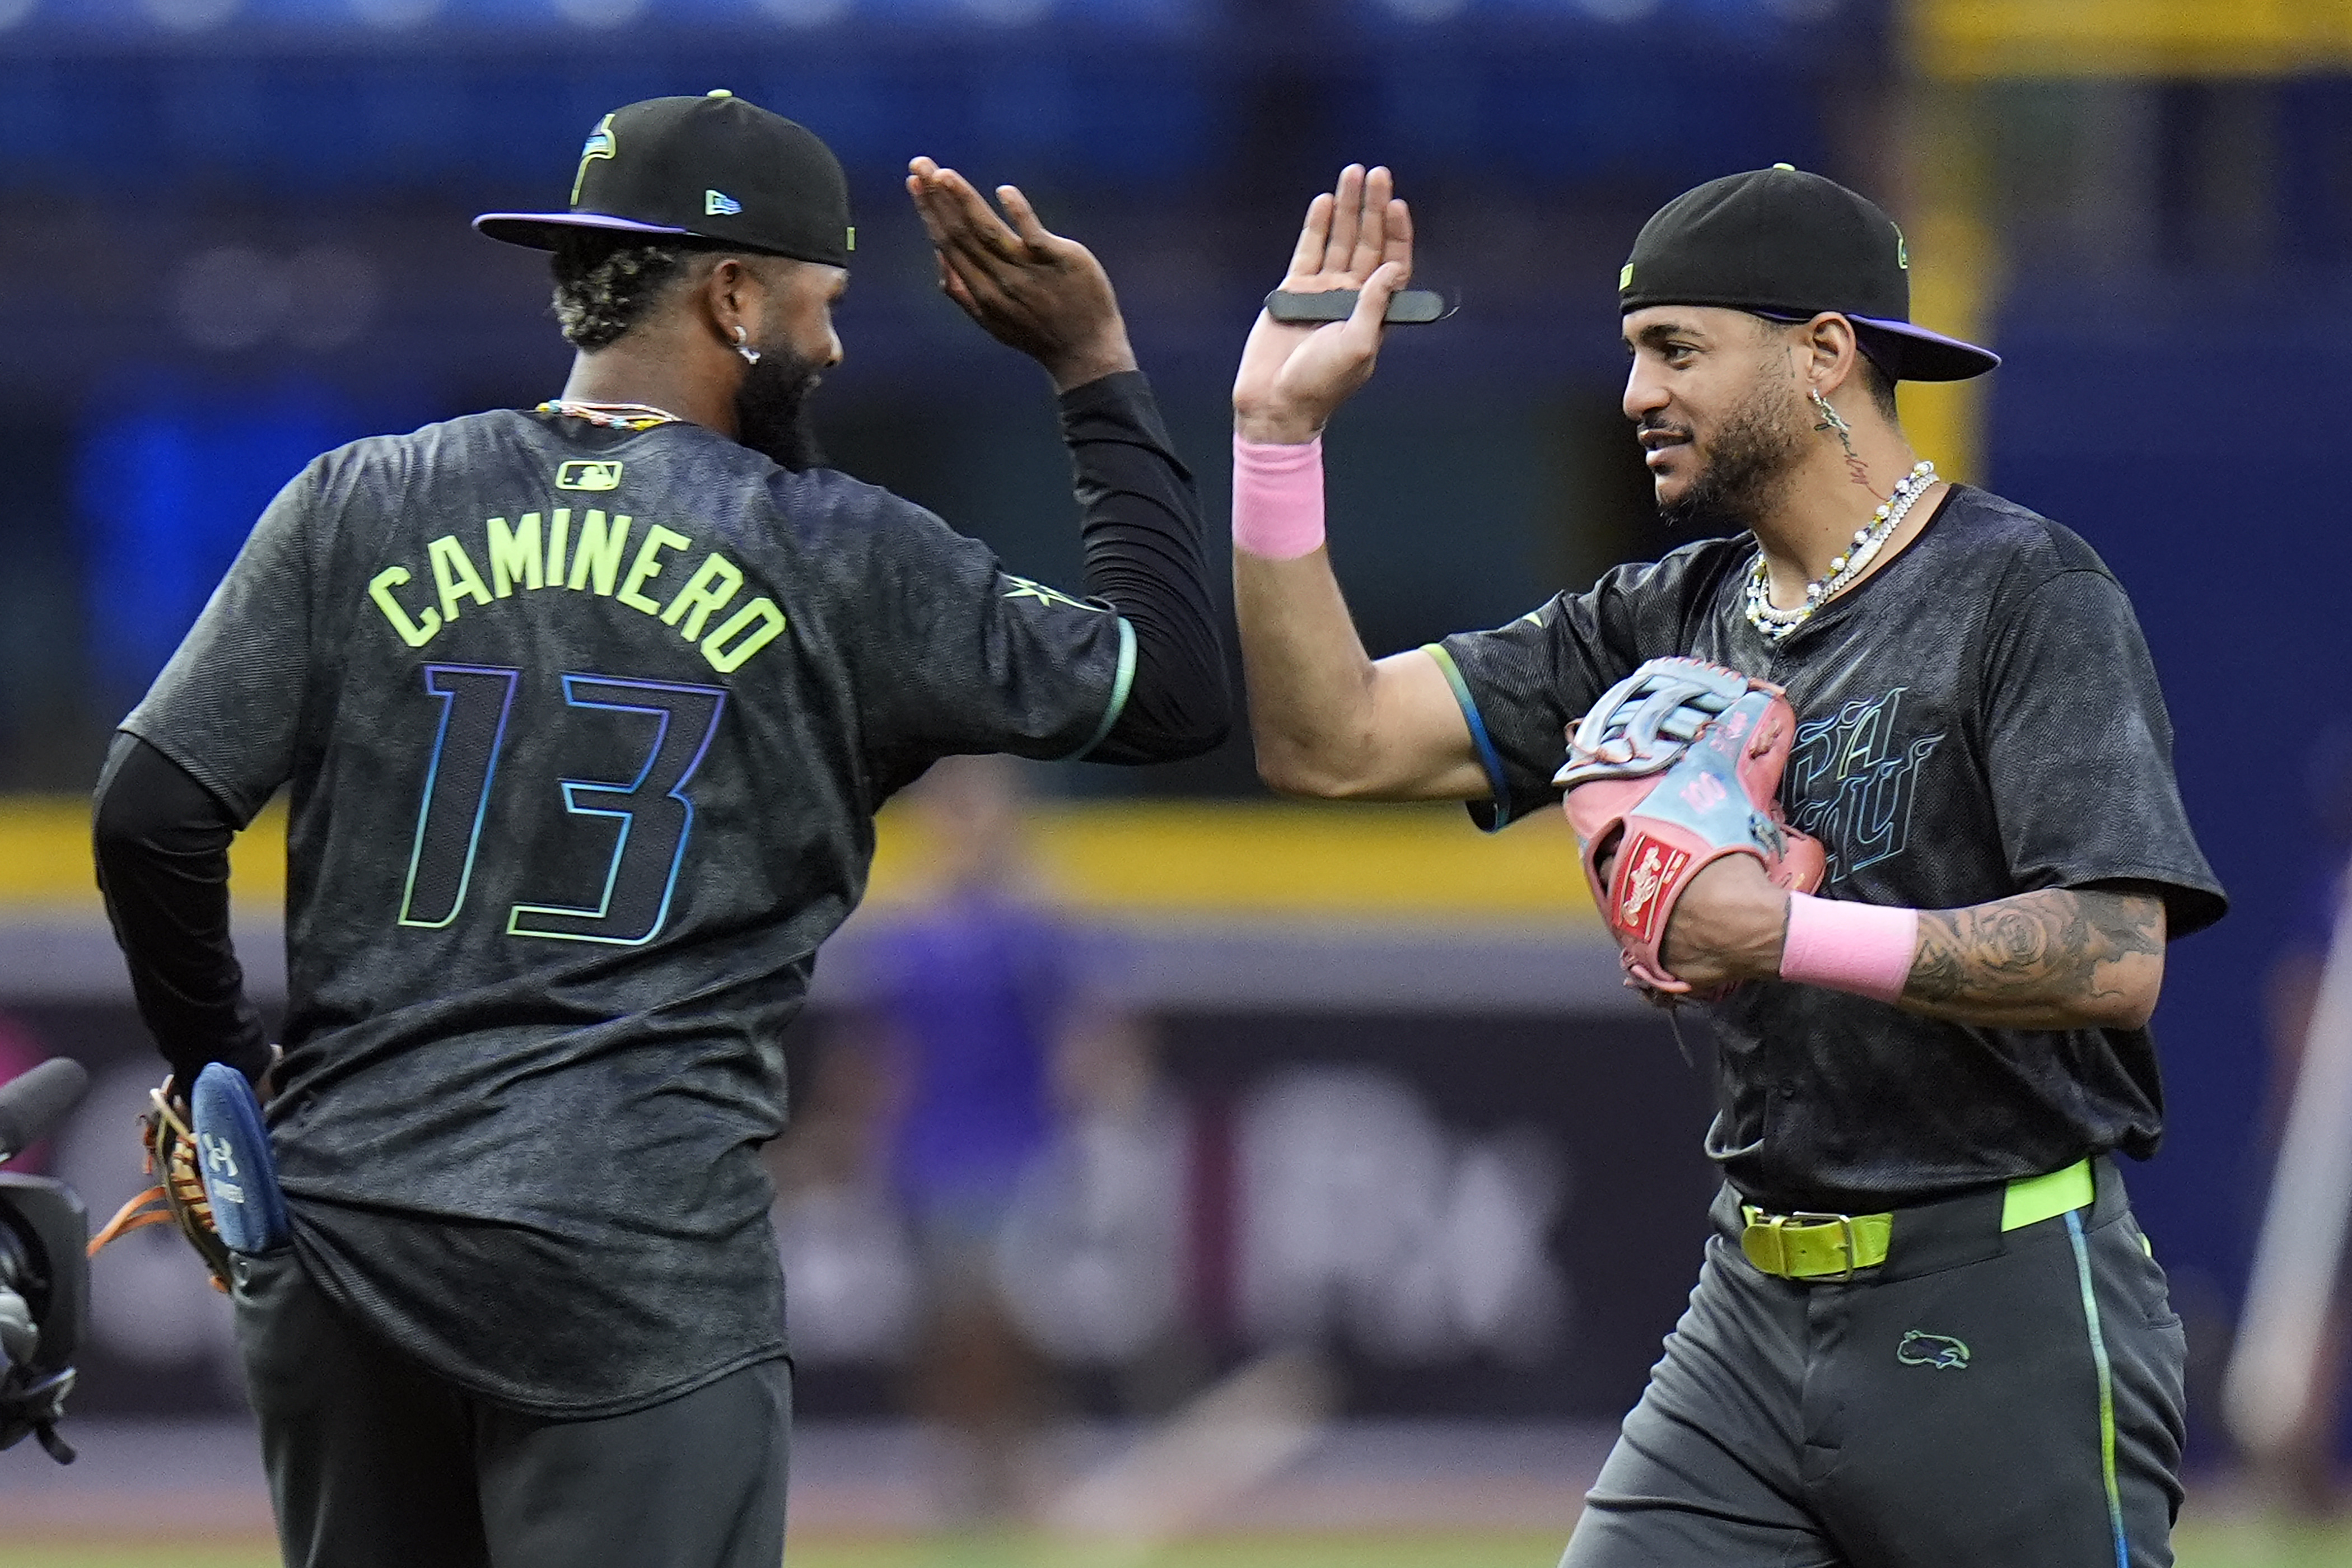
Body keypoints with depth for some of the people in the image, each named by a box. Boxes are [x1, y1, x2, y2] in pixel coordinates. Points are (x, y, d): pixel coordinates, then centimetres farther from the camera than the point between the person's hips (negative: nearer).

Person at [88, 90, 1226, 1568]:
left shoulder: (359, 506, 6)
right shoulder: (838, 557, -1)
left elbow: (153, 817, 0)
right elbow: (1173, 688, 7)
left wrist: (222, 1070, 14)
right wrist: (1098, 368, 14)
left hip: (334, 1225, 4)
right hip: (638, 1260, -4)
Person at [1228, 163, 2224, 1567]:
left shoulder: (2028, 595, -8)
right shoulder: (1670, 623, 12)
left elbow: (2114, 959, -19)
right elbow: (1331, 741, 6)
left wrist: (1788, 935, -23)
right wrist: (1278, 432, -2)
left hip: (2008, 1312, -6)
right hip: (1754, 1314, 6)